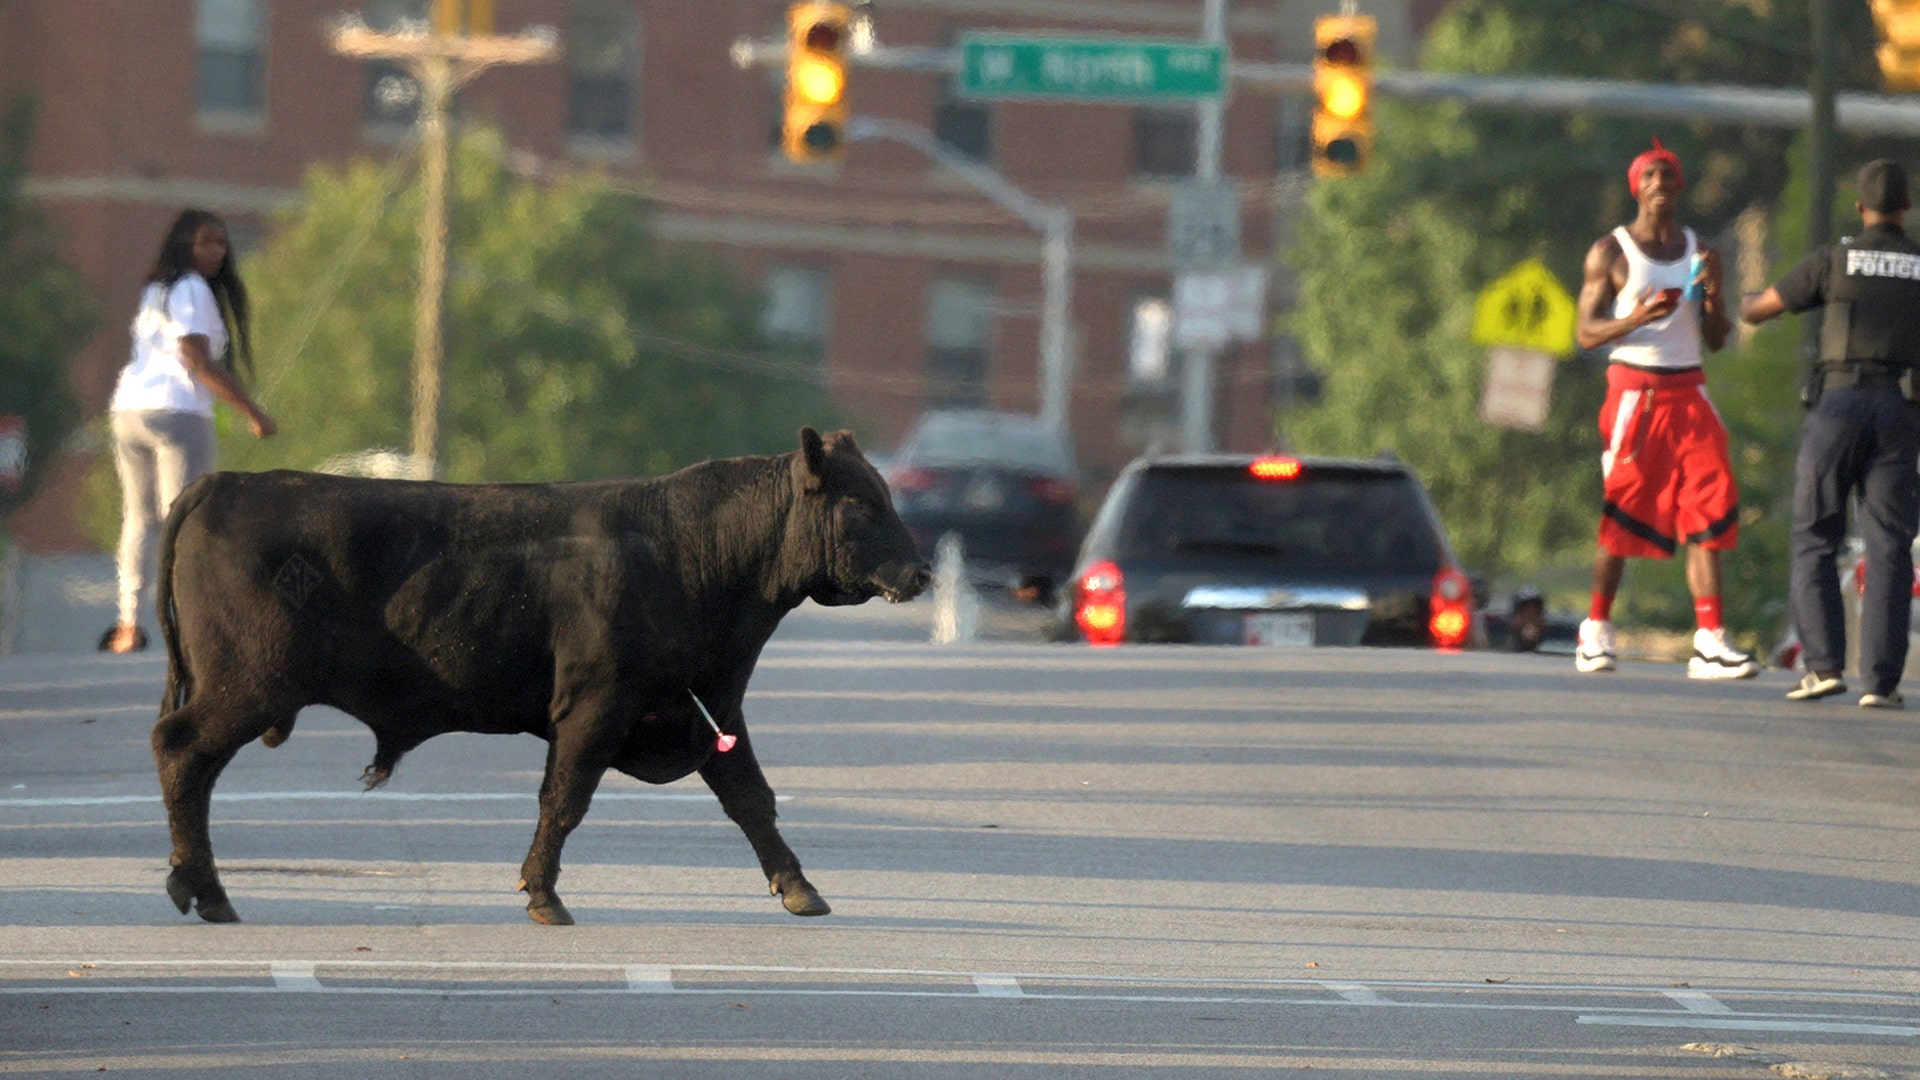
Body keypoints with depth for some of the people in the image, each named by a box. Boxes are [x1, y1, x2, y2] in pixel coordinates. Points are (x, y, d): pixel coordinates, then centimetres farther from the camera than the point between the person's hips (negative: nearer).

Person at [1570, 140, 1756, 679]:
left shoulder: (1699, 252, 14)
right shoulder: (1611, 251, 2)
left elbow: (1716, 340, 15)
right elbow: (1586, 331, -2)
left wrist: (1713, 293, -4)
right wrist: (1631, 322, -21)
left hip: (1688, 391, 4)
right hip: (1634, 388, -4)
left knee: (1708, 512, -8)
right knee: (1621, 513, -1)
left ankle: (1710, 640, -12)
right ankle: (1596, 630, 15)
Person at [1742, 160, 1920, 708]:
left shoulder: (1832, 261, 3)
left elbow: (1756, 311, 12)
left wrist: (1746, 299, 37)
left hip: (1837, 403, -1)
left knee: (1814, 542, 8)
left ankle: (1824, 664, -4)